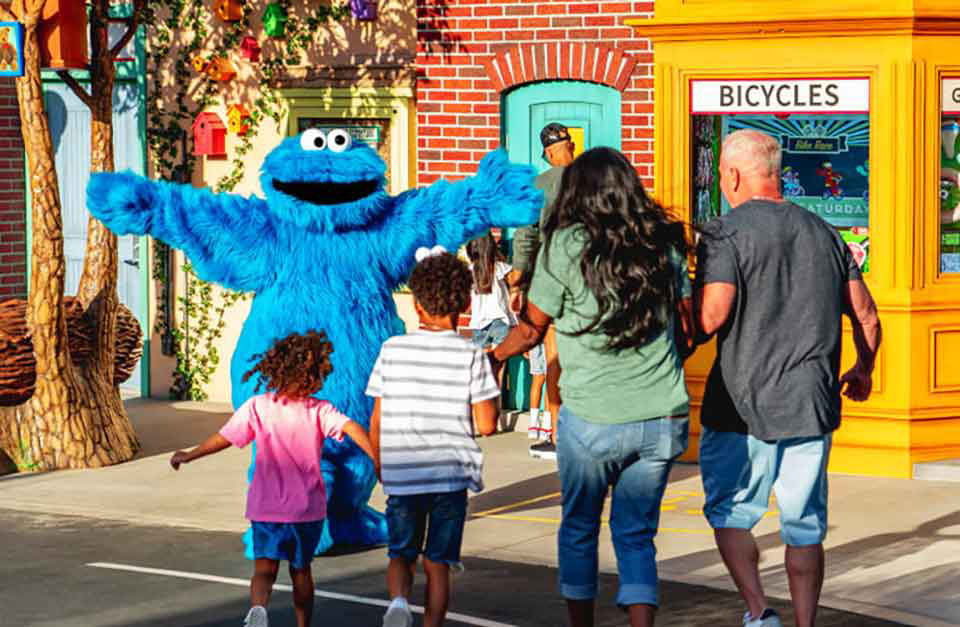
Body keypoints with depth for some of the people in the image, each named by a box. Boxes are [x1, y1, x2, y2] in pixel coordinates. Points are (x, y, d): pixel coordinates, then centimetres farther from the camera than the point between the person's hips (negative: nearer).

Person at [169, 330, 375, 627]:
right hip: (309, 506, 1)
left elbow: (222, 439, -3)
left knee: (265, 568, -4)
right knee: (301, 570, 18)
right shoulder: (320, 411, -8)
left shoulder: (257, 407, -7)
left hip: (267, 506, -1)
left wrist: (189, 456, 11)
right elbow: (352, 428, -23)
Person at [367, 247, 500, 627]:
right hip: (451, 474, -1)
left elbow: (376, 421, 2)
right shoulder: (471, 355, -6)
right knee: (437, 563, 9)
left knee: (401, 555, 13)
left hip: (400, 476, 1)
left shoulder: (392, 350, -1)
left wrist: (380, 468, 17)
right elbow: (486, 425, -9)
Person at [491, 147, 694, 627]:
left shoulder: (566, 245, -7)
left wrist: (491, 358, 22)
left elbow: (530, 330, 2)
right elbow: (688, 324, 13)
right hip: (663, 417, 3)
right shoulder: (664, 242, 5)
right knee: (636, 536, 11)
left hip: (592, 420, -3)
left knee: (578, 529, 16)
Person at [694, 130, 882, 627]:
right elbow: (866, 315, 12)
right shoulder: (823, 232, 10)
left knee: (729, 511, 12)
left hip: (743, 404, -4)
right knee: (805, 525, 11)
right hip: (812, 403, 4)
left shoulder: (725, 234, -7)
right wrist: (863, 371, 29)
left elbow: (710, 317, -19)